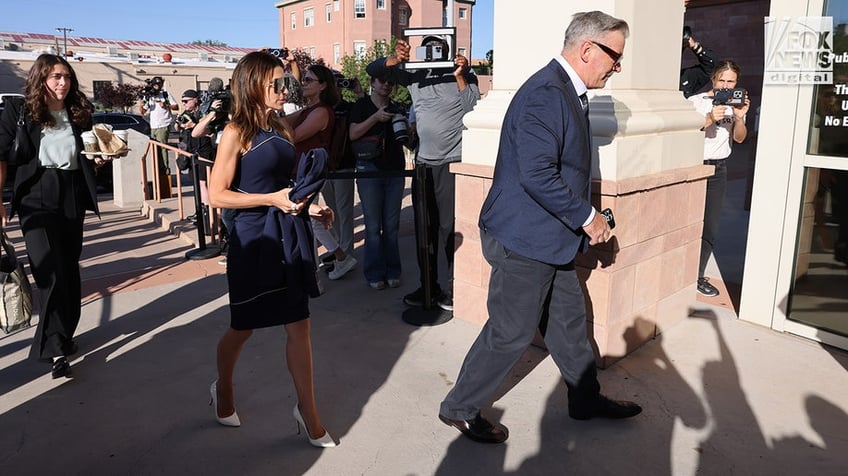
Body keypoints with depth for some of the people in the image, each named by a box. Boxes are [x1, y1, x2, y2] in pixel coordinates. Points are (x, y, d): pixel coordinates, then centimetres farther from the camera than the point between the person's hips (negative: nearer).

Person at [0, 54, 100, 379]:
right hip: (37, 200, -4)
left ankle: (64, 336, 25)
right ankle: (56, 350, -3)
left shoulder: (79, 112, 10)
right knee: (51, 273, -10)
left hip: (73, 199, 4)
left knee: (69, 269, 10)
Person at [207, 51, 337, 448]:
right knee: (244, 326, 13)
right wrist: (272, 200, -21)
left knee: (298, 325, 6)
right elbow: (217, 194, -13)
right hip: (255, 238, -5)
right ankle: (223, 388, 42)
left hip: (290, 235, 5)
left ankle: (308, 411, 17)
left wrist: (310, 207, 2)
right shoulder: (236, 132, -10)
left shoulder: (283, 130, 9)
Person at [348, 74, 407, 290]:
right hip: (370, 168, -3)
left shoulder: (397, 108, 15)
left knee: (392, 225, 5)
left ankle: (392, 272, 14)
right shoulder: (362, 105, 5)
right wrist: (376, 117, -17)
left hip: (395, 170, 4)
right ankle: (375, 274, 6)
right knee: (373, 225, -2)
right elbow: (353, 134, -8)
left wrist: (405, 128, -5)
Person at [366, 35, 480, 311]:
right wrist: (396, 59, -13)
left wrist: (460, 76, -17)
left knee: (450, 227, -5)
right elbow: (373, 70, 5)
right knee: (424, 228, 10)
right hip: (423, 163, 4)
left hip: (453, 163, -4)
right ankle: (428, 286, 22)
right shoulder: (415, 75, 8)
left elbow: (473, 109, -10)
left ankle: (457, 289, 6)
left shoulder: (463, 76, 2)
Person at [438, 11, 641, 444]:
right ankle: (460, 408, 22)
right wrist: (587, 217, -18)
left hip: (548, 236, 10)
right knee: (511, 333, 2)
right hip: (523, 238, -10)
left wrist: (583, 217, 10)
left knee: (569, 320, 20)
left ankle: (586, 399, 39)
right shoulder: (545, 94, -21)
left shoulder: (567, 93, 12)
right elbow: (537, 174, -29)